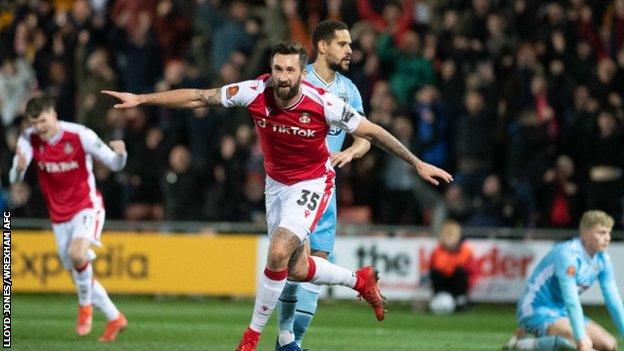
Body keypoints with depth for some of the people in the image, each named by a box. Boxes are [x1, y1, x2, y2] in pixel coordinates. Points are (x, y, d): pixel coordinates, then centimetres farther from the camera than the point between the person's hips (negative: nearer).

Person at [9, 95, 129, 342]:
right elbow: (14, 179, -15)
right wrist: (19, 168, -39)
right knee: (78, 274, 6)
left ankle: (85, 306, -8)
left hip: (86, 206, -5)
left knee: (77, 253, -30)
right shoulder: (29, 140, -8)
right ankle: (114, 318, 21)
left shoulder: (80, 135, -17)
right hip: (59, 215, 5)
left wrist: (120, 153, -35)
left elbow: (115, 164, -12)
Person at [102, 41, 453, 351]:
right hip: (276, 182, 5)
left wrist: (418, 163, -12)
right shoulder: (256, 92, -20)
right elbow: (197, 97, -11)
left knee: (278, 253, -22)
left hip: (312, 182, -4)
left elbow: (373, 132, -15)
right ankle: (361, 280, 37)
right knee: (296, 270, 9)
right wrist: (141, 99, -13)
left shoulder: (324, 103, -27)